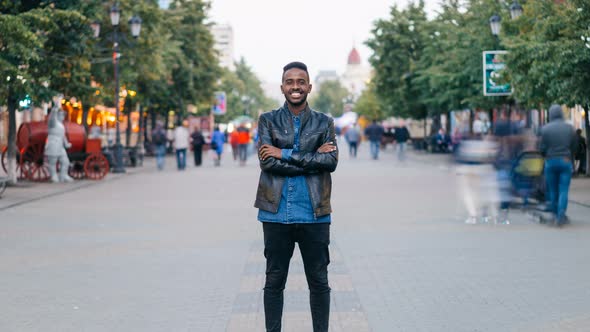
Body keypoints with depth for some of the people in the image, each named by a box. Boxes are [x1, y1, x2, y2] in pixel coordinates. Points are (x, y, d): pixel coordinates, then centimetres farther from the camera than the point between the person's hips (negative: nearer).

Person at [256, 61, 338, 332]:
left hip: (314, 214, 1)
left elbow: (331, 160, -8)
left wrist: (286, 154, -12)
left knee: (319, 281, 7)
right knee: (274, 281, 7)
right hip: (276, 213, 0)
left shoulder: (324, 123, 7)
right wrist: (312, 158, -12)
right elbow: (267, 161, -9)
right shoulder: (268, 120, 5)